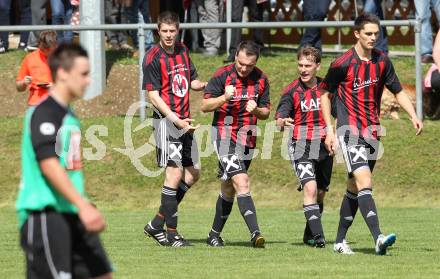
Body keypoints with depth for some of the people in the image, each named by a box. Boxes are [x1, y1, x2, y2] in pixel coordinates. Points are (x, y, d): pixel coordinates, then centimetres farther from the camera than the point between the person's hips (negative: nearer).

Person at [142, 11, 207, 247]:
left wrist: (205, 85, -2)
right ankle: (171, 232, -8)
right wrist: (176, 120, -24)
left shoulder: (183, 51, 12)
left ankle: (156, 225, 16)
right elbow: (153, 95, -14)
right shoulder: (153, 57, -10)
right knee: (175, 173, -13)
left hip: (183, 121, 8)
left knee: (192, 173, 9)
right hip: (166, 120, -8)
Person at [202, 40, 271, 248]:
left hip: (247, 138, 5)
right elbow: (205, 106, -6)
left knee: (229, 189, 12)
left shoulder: (261, 79, 4)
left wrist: (256, 110, -11)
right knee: (241, 181, -20)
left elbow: (266, 112, 12)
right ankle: (255, 233, -28)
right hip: (224, 135, -5)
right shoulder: (222, 75, -8)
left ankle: (214, 234, 26)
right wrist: (224, 98, -23)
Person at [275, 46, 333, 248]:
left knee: (320, 193, 10)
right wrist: (282, 122, -34)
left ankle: (309, 235, 27)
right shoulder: (292, 91, -4)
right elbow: (279, 118, -12)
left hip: (324, 146, 4)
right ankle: (318, 236, -23)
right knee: (310, 188, -20)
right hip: (301, 146, -4)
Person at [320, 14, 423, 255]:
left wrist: (413, 116, -1)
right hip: (349, 130, -6)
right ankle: (378, 239, -31)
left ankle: (340, 240, 22)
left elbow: (398, 91, 15)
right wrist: (329, 130, -2)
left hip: (372, 132, 6)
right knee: (364, 182, -20)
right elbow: (325, 94, 3)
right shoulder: (342, 64, -8)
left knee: (354, 189, 11)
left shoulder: (382, 61, 5)